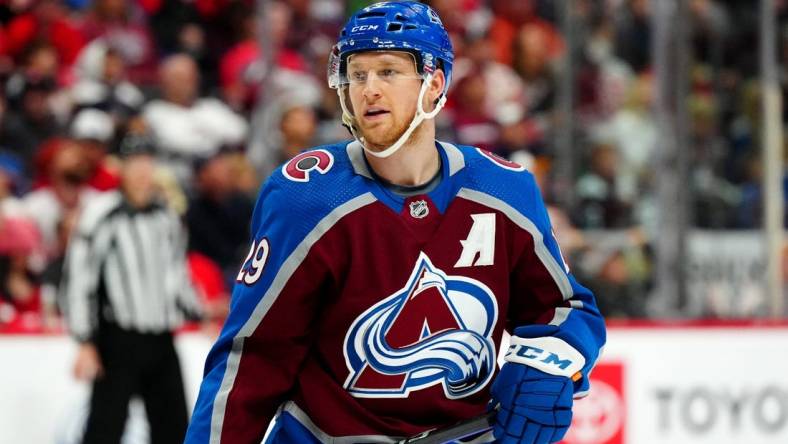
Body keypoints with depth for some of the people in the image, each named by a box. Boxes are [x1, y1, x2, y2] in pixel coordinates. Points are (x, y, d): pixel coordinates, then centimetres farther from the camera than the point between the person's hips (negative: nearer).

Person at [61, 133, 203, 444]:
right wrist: (86, 344, -16)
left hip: (161, 341, 7)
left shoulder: (166, 216, 10)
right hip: (119, 340, -7)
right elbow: (77, 279, -14)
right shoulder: (101, 217, -12)